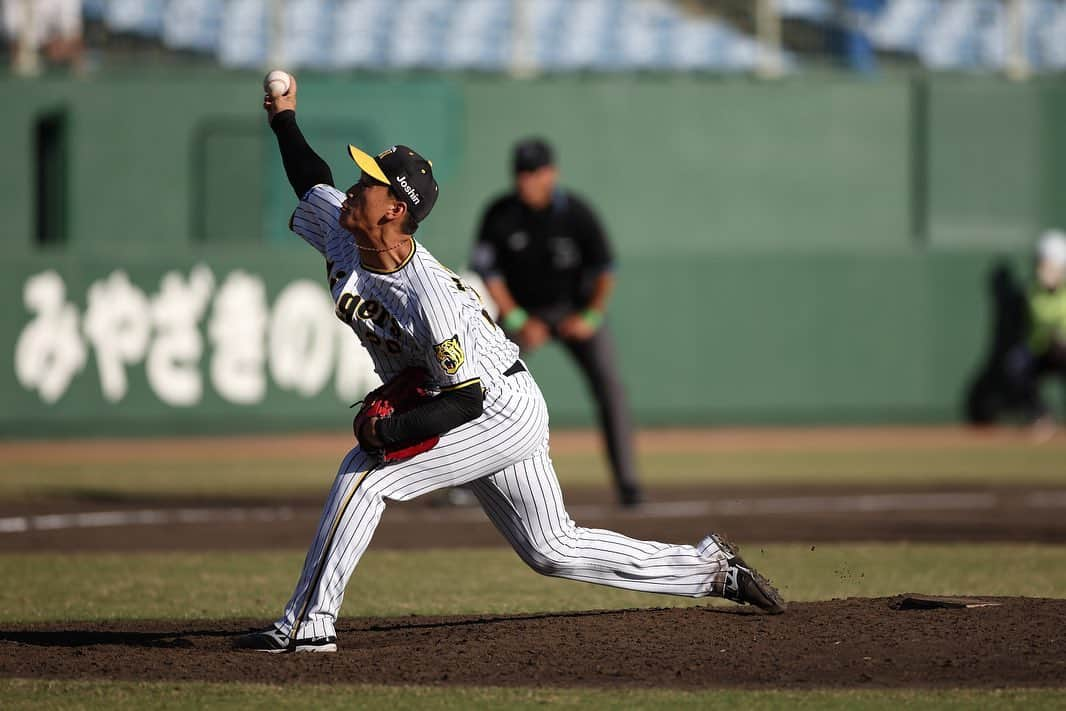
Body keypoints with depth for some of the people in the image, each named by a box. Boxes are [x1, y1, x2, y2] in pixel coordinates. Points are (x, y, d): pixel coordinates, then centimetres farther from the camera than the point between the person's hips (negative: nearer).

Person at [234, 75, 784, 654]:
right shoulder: (339, 234, -10)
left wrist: (387, 431, -35)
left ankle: (306, 626, -18)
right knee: (552, 550, 14)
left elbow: (465, 400, -31)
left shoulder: (427, 297, -33)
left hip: (502, 412, -9)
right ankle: (711, 568, 23)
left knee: (365, 472, -22)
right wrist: (283, 119, 9)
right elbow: (312, 182, 12)